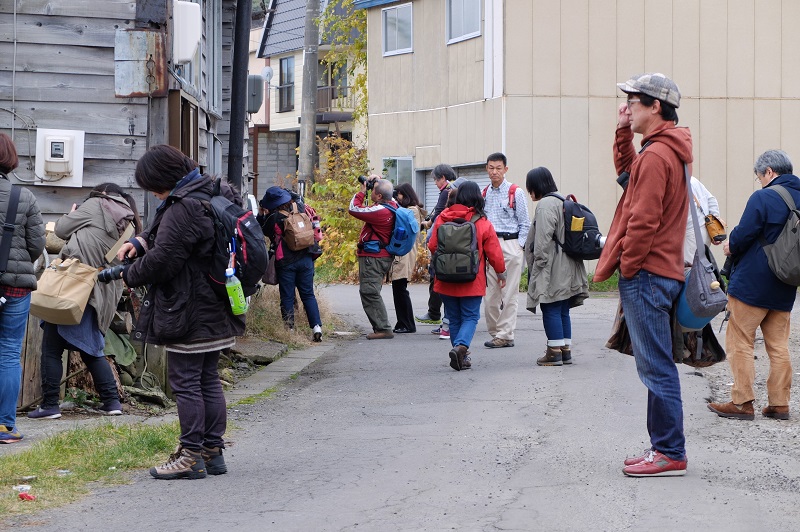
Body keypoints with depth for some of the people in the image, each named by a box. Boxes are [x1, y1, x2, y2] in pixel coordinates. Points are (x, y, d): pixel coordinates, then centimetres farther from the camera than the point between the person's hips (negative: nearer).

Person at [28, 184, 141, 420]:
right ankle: (112, 401, 13)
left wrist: (71, 216, 21)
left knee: (52, 347, 0)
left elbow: (61, 229, 1)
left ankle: (50, 405, -1)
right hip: (101, 294, 7)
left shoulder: (96, 206, 0)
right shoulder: (128, 222, 17)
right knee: (92, 349, 19)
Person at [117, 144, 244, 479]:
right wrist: (141, 241, 7)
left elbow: (162, 260, -19)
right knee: (208, 380, 15)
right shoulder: (214, 195, 10)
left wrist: (130, 276, -1)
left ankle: (192, 456, 2)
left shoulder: (183, 209, -21)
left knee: (185, 382, -2)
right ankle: (213, 451, 20)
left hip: (189, 313, -10)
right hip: (216, 312, 10)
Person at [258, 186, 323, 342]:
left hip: (285, 262, -4)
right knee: (308, 295, 10)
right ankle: (316, 326, -1)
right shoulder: (300, 211, 1)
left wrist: (263, 215, 16)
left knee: (287, 297, 4)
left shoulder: (274, 218, -11)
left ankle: (289, 329, 3)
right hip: (305, 259, 4)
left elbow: (263, 230, 5)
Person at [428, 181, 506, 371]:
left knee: (454, 318, 13)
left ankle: (461, 357, 14)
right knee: (470, 317, 5)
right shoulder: (482, 223, -8)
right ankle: (461, 346, -20)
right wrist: (501, 272, 14)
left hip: (446, 282, 2)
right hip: (472, 283, -2)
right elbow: (494, 252, -3)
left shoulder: (442, 219, -3)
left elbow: (432, 246, 4)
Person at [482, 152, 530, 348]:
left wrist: (518, 246, -8)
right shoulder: (484, 194, 14)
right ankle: (494, 332, 14)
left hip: (510, 245, -5)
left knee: (508, 293, -5)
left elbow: (525, 223, 0)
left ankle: (505, 335, -2)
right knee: (490, 293, 4)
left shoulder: (516, 193, -1)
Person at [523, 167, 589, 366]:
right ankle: (566, 350, 16)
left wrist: (538, 262, -12)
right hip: (567, 270, 9)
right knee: (563, 311, 13)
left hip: (552, 268, -9)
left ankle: (555, 352, -4)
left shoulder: (545, 204, -13)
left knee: (551, 310, -5)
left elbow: (543, 239, -19)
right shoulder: (563, 202, 17)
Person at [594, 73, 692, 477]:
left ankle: (670, 454, -3)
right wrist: (624, 132, 20)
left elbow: (644, 221, -20)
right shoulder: (668, 151, 15)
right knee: (656, 366, 13)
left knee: (656, 367, -6)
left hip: (645, 276, -10)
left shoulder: (656, 155, -16)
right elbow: (627, 172, 33)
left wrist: (627, 267, -12)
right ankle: (664, 448, 18)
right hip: (661, 273, 10)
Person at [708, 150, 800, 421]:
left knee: (739, 342, 0)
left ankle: (742, 402, -1)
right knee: (778, 345, 11)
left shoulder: (763, 198, -14)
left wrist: (731, 246, 6)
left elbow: (742, 236, -17)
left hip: (752, 284, -7)